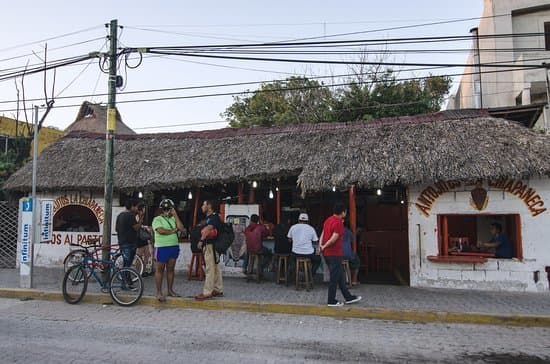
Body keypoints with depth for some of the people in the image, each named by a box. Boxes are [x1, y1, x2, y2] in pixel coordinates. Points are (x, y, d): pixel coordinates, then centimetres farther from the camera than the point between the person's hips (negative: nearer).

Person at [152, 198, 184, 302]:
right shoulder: (157, 219, -4)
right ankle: (159, 292, 6)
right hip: (161, 247, -6)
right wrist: (173, 230, -5)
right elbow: (161, 231, -19)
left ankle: (170, 291, 17)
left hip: (174, 247, 6)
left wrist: (175, 215, -3)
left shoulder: (173, 219, 14)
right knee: (160, 270, 0)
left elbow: (180, 227, 0)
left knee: (170, 269, 10)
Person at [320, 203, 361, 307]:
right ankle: (332, 301, 11)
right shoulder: (338, 222, -18)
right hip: (335, 254, -9)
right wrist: (324, 246, -10)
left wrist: (321, 245, 0)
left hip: (327, 253, 9)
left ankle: (348, 297, 26)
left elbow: (323, 233, 9)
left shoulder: (328, 220, 11)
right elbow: (334, 238, -22)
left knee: (340, 276, 17)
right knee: (334, 278, 2)